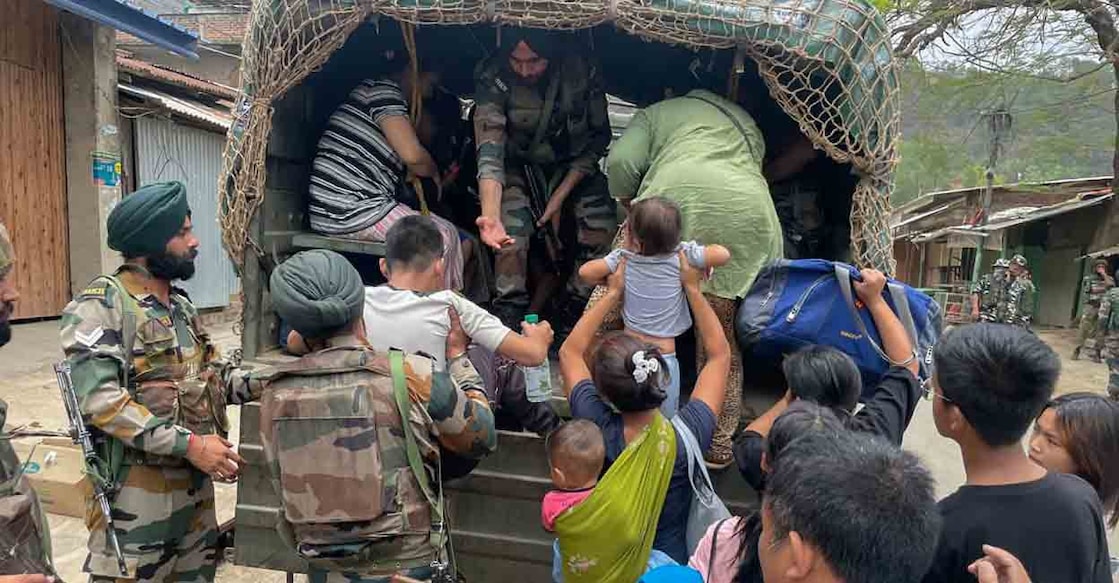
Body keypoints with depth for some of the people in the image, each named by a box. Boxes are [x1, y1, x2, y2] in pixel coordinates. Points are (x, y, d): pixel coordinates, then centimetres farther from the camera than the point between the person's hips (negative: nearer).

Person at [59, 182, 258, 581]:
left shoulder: (181, 305, 12)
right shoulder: (101, 305, -14)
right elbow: (98, 399, -24)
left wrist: (260, 384, -2)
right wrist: (188, 445, -25)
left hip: (196, 483, 8)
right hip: (138, 490, -8)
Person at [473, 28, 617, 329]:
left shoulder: (583, 71, -21)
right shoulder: (493, 78, -24)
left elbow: (598, 138, -9)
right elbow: (490, 153, -32)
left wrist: (560, 196, -15)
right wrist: (490, 216, -48)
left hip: (574, 167, 2)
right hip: (519, 167, -1)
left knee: (604, 232, -19)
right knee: (511, 237, -27)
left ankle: (575, 316, 1)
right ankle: (509, 320, -6)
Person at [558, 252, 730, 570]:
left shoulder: (597, 429, -27)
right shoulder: (688, 435, -28)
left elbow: (570, 352, -8)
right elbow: (719, 353, -10)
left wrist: (613, 293, -5)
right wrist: (692, 289, -5)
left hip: (602, 564, 1)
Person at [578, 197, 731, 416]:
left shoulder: (622, 258, -7)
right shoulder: (681, 255, -10)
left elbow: (585, 272, -5)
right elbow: (723, 254, -13)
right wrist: (705, 266, 7)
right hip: (664, 357, -1)